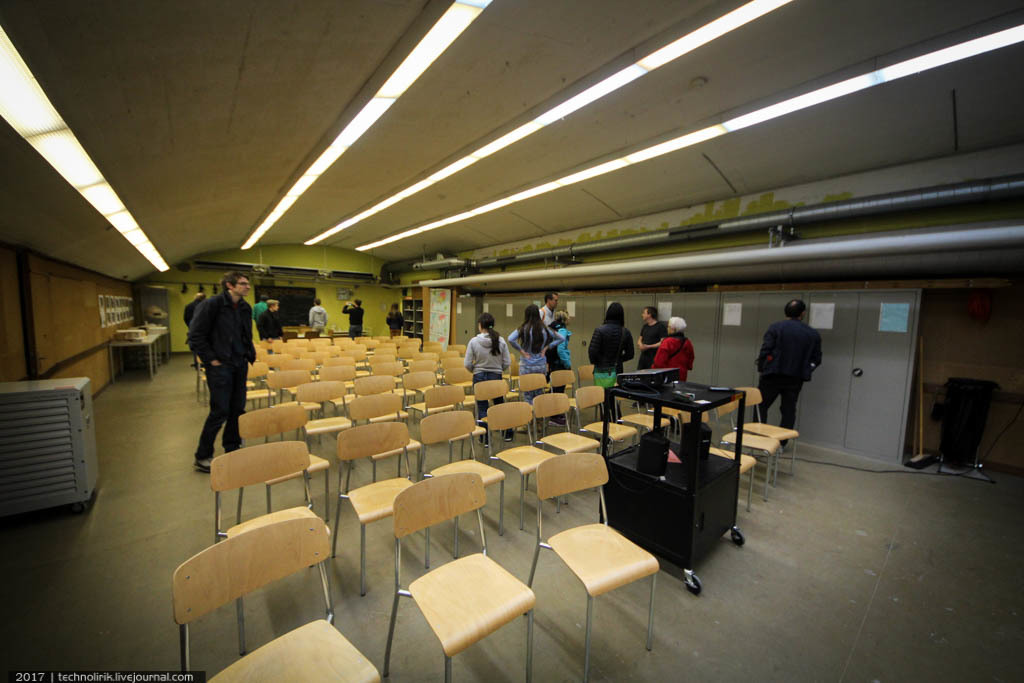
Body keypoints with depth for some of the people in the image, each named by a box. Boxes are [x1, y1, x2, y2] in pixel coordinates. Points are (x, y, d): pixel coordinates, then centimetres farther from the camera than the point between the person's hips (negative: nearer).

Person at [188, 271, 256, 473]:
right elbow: (195, 335, -11)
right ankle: (202, 457, 14)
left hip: (240, 365, 7)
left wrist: (250, 355, 10)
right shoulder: (213, 304, -12)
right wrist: (211, 359, -12)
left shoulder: (245, 308, 8)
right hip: (220, 365, -7)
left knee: (238, 408, 11)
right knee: (220, 411, -3)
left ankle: (232, 450, 26)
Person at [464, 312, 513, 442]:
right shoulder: (501, 341, -9)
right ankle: (508, 433, 30)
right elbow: (507, 363, -6)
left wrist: (475, 370, 10)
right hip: (496, 376, 2)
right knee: (500, 404, 19)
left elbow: (467, 364, -11)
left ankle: (485, 438, 19)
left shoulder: (474, 341, -13)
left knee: (482, 408, 11)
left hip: (479, 377, -1)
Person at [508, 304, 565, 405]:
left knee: (528, 397, 6)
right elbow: (561, 338, 5)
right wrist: (546, 347, 4)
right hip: (541, 366, 3)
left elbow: (510, 339, -26)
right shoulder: (545, 329, -2)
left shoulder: (523, 329, -12)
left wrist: (521, 350, -13)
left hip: (526, 366, -3)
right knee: (539, 395, 17)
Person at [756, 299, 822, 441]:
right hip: (796, 379, 3)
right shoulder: (813, 334, 4)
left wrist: (761, 368, -2)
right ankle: (781, 443, 16)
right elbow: (816, 359, 7)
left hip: (773, 376, -3)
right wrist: (804, 370, 20)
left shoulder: (775, 327, -7)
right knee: (789, 411, 12)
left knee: (761, 406, 9)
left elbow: (765, 350, -12)